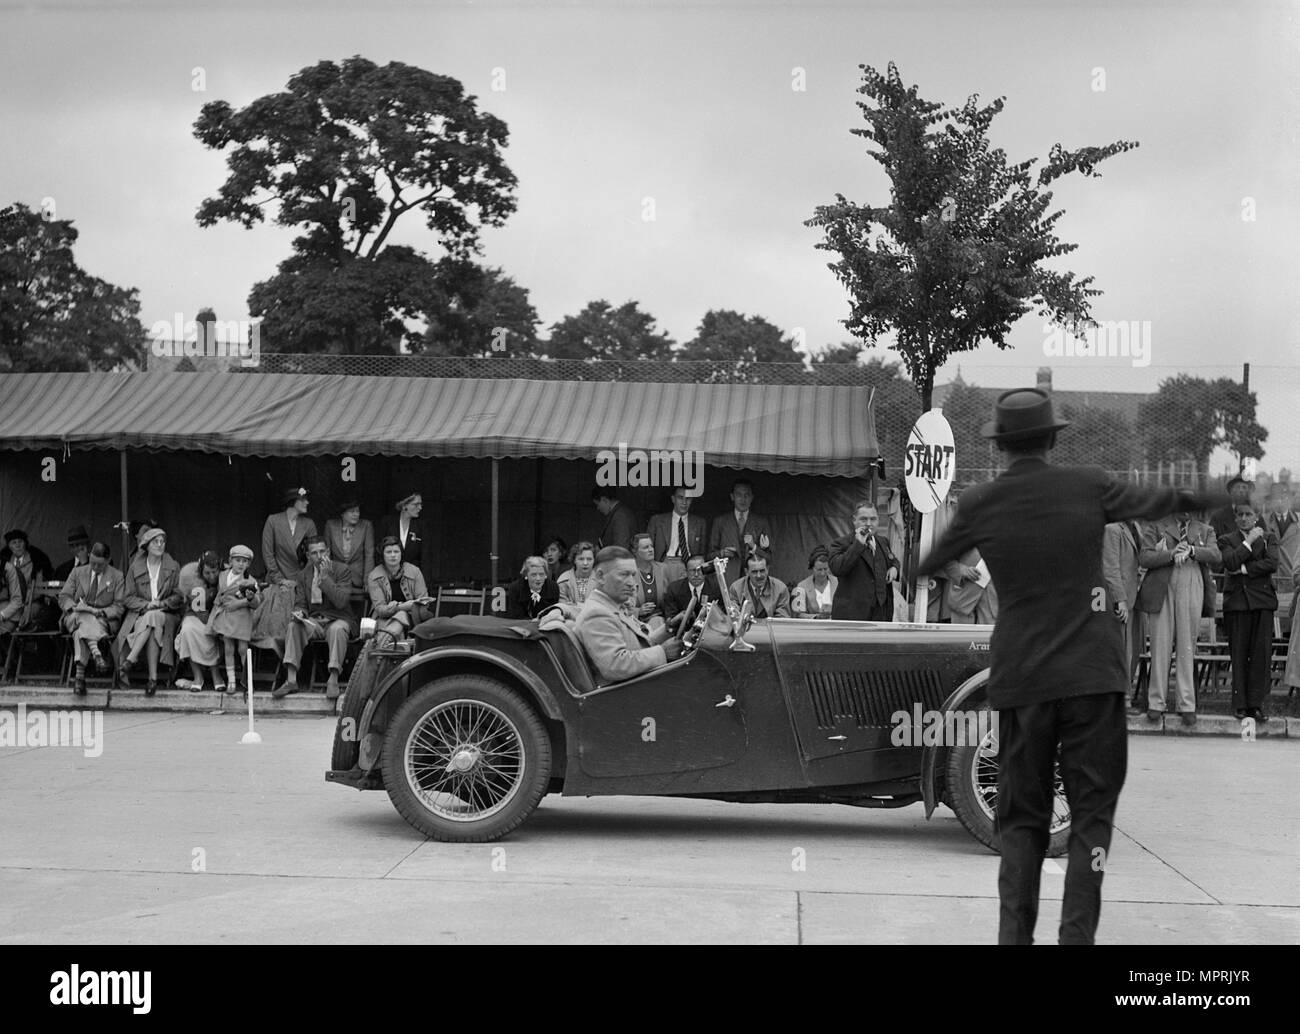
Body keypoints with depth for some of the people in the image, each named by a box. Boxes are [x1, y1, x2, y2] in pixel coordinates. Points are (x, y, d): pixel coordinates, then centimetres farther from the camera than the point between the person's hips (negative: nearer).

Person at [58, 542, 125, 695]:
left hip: (104, 619, -1)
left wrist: (100, 612, -17)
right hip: (75, 617, 1)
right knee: (84, 619, -38)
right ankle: (97, 652, -61)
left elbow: (119, 606, 2)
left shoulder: (117, 576, 9)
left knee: (81, 631, -35)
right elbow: (63, 597, 9)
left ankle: (79, 674, -49)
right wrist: (74, 607, -14)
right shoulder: (77, 572, 15)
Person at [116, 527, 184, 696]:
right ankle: (153, 678, -41)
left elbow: (178, 596, 7)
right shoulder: (135, 568, 9)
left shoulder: (173, 567, 9)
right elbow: (129, 598, 5)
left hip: (166, 615, 0)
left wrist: (162, 604, -13)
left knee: (153, 619, -36)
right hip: (139, 614, 0)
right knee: (152, 629, -35)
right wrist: (147, 605, -14)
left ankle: (128, 662, -39)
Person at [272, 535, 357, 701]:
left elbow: (340, 602, -16)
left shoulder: (343, 570, -4)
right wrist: (299, 612, -15)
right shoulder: (302, 575, 10)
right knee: (293, 626, -26)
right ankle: (291, 679, -29)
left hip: (338, 620, -3)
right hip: (314, 621, 3)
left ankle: (333, 680, -37)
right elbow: (300, 604, 10)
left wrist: (325, 576, -18)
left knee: (337, 629, -37)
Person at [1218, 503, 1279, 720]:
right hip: (1236, 602, -1)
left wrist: (1244, 569, -7)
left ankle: (1256, 704, 0)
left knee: (1262, 653, -5)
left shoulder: (1268, 538, 14)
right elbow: (1231, 563, -7)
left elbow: (1272, 564, -4)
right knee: (1239, 655, -2)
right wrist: (1249, 541, -5)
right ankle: (1240, 705, 2)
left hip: (1262, 600, 1)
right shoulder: (1226, 540, 12)